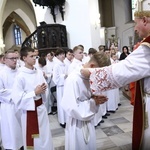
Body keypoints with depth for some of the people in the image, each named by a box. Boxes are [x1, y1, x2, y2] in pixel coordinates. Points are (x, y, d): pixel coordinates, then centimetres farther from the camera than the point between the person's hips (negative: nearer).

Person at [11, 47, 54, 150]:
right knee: (33, 139, 11)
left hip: (41, 108, 5)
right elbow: (17, 98, -19)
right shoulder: (20, 76, -17)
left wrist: (43, 89, -9)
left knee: (45, 136, 19)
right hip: (30, 110, -5)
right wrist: (34, 93, -19)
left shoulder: (39, 72, 0)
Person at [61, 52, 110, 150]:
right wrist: (93, 102, -22)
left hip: (89, 121, 7)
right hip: (77, 125, -7)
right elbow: (71, 108, -31)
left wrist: (96, 98, -9)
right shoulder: (74, 79, -28)